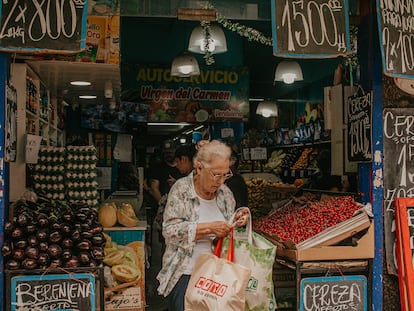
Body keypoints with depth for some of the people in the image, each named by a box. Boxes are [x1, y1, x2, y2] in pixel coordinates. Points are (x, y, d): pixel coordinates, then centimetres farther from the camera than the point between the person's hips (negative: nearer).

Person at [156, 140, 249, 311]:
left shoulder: (225, 192, 7)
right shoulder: (181, 189, -9)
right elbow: (170, 230, -16)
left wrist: (238, 221, -4)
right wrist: (209, 228, -20)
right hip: (185, 274, -4)